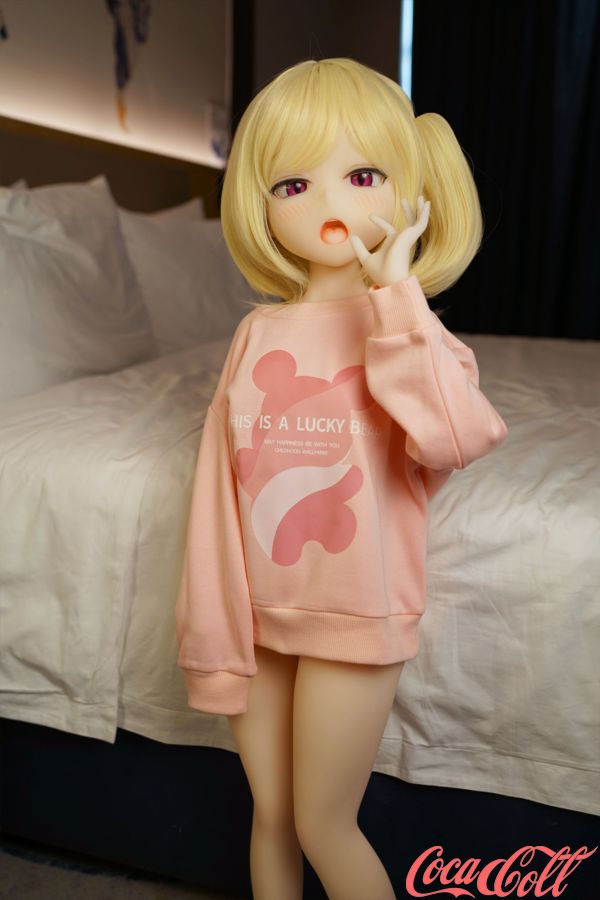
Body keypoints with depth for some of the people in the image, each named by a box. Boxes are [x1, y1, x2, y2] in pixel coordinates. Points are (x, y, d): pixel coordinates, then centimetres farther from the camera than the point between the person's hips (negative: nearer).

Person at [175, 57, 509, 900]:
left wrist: (395, 294, -28)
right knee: (270, 815, 19)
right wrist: (211, 628, 2)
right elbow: (219, 482, 1)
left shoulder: (407, 328, -10)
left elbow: (456, 437, -31)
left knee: (323, 825, 11)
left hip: (354, 618, -3)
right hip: (258, 615, 4)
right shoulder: (257, 333, -2)